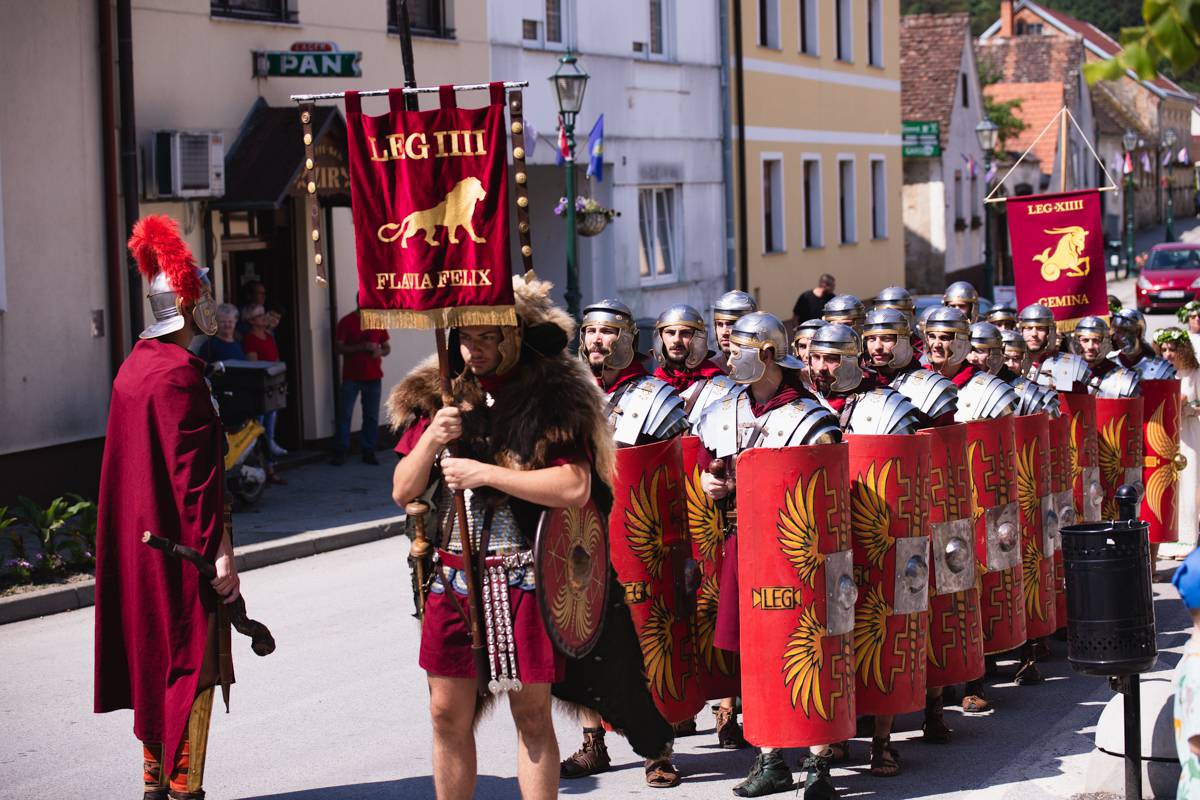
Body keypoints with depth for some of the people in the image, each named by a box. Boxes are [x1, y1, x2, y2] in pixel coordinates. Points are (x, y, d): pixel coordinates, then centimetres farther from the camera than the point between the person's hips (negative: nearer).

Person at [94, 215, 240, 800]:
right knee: (192, 663, -4)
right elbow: (194, 472, -23)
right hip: (179, 548, -10)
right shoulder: (180, 374, -19)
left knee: (155, 655, 16)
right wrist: (217, 550, -22)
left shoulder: (135, 367, 11)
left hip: (140, 543, 10)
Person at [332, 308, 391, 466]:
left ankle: (368, 452, 9)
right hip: (351, 377, -3)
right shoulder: (346, 322, -3)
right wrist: (361, 347, -19)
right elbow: (338, 348, -8)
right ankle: (340, 452, 0)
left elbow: (387, 347, 16)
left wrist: (381, 351, -8)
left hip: (373, 377, 3)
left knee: (372, 416, 3)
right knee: (345, 415, -5)